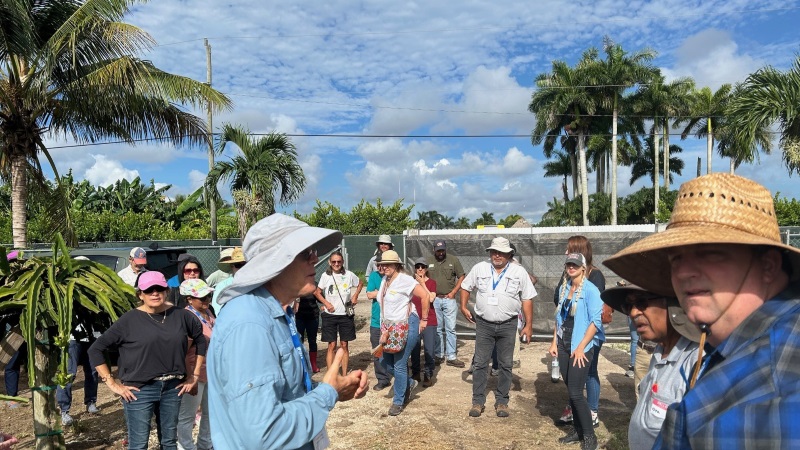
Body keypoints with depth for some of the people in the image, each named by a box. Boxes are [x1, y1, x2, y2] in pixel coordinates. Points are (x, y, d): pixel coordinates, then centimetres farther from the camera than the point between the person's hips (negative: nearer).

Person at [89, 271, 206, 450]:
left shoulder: (180, 316, 1)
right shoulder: (129, 320, -8)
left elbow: (201, 339, 14)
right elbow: (95, 350, -5)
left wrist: (195, 375, 11)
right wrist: (112, 383, -8)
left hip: (173, 388, 3)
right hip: (139, 390, -3)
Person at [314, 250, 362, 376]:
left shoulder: (349, 275, -1)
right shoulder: (326, 276, -3)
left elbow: (360, 283, 16)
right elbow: (317, 292, 4)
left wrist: (355, 296, 2)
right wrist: (326, 303, -11)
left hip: (346, 315, 1)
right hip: (330, 315, -1)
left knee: (344, 345, 7)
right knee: (332, 346, 0)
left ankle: (344, 375, 16)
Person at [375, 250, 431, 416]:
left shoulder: (404, 280, -17)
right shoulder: (384, 280, 8)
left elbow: (425, 295, -19)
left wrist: (424, 320, -13)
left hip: (407, 326, -9)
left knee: (399, 365, -4)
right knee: (385, 361, 11)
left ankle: (398, 401, 14)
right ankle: (409, 383, 33)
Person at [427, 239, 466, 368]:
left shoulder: (453, 260, 0)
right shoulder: (428, 262, 5)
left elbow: (461, 277, 3)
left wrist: (453, 292, -6)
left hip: (449, 299, -2)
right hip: (434, 300, 2)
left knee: (450, 328, -1)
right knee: (437, 329, 9)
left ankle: (451, 357, 3)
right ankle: (439, 355, 19)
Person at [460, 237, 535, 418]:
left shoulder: (519, 272, -3)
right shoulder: (479, 268, 0)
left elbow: (527, 299, 0)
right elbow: (465, 287, 14)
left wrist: (529, 325, -2)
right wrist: (463, 307, 4)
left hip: (508, 325, 0)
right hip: (483, 324, 0)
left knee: (505, 365, 8)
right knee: (480, 363, 4)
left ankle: (502, 402, 21)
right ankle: (478, 401, 14)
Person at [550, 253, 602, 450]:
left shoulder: (590, 290, -11)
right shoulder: (563, 288, 9)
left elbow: (596, 321, -15)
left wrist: (581, 348, -17)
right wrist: (554, 342, 11)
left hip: (581, 348, -6)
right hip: (564, 346, 6)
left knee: (576, 392, -7)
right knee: (571, 391, 11)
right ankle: (577, 430, 24)